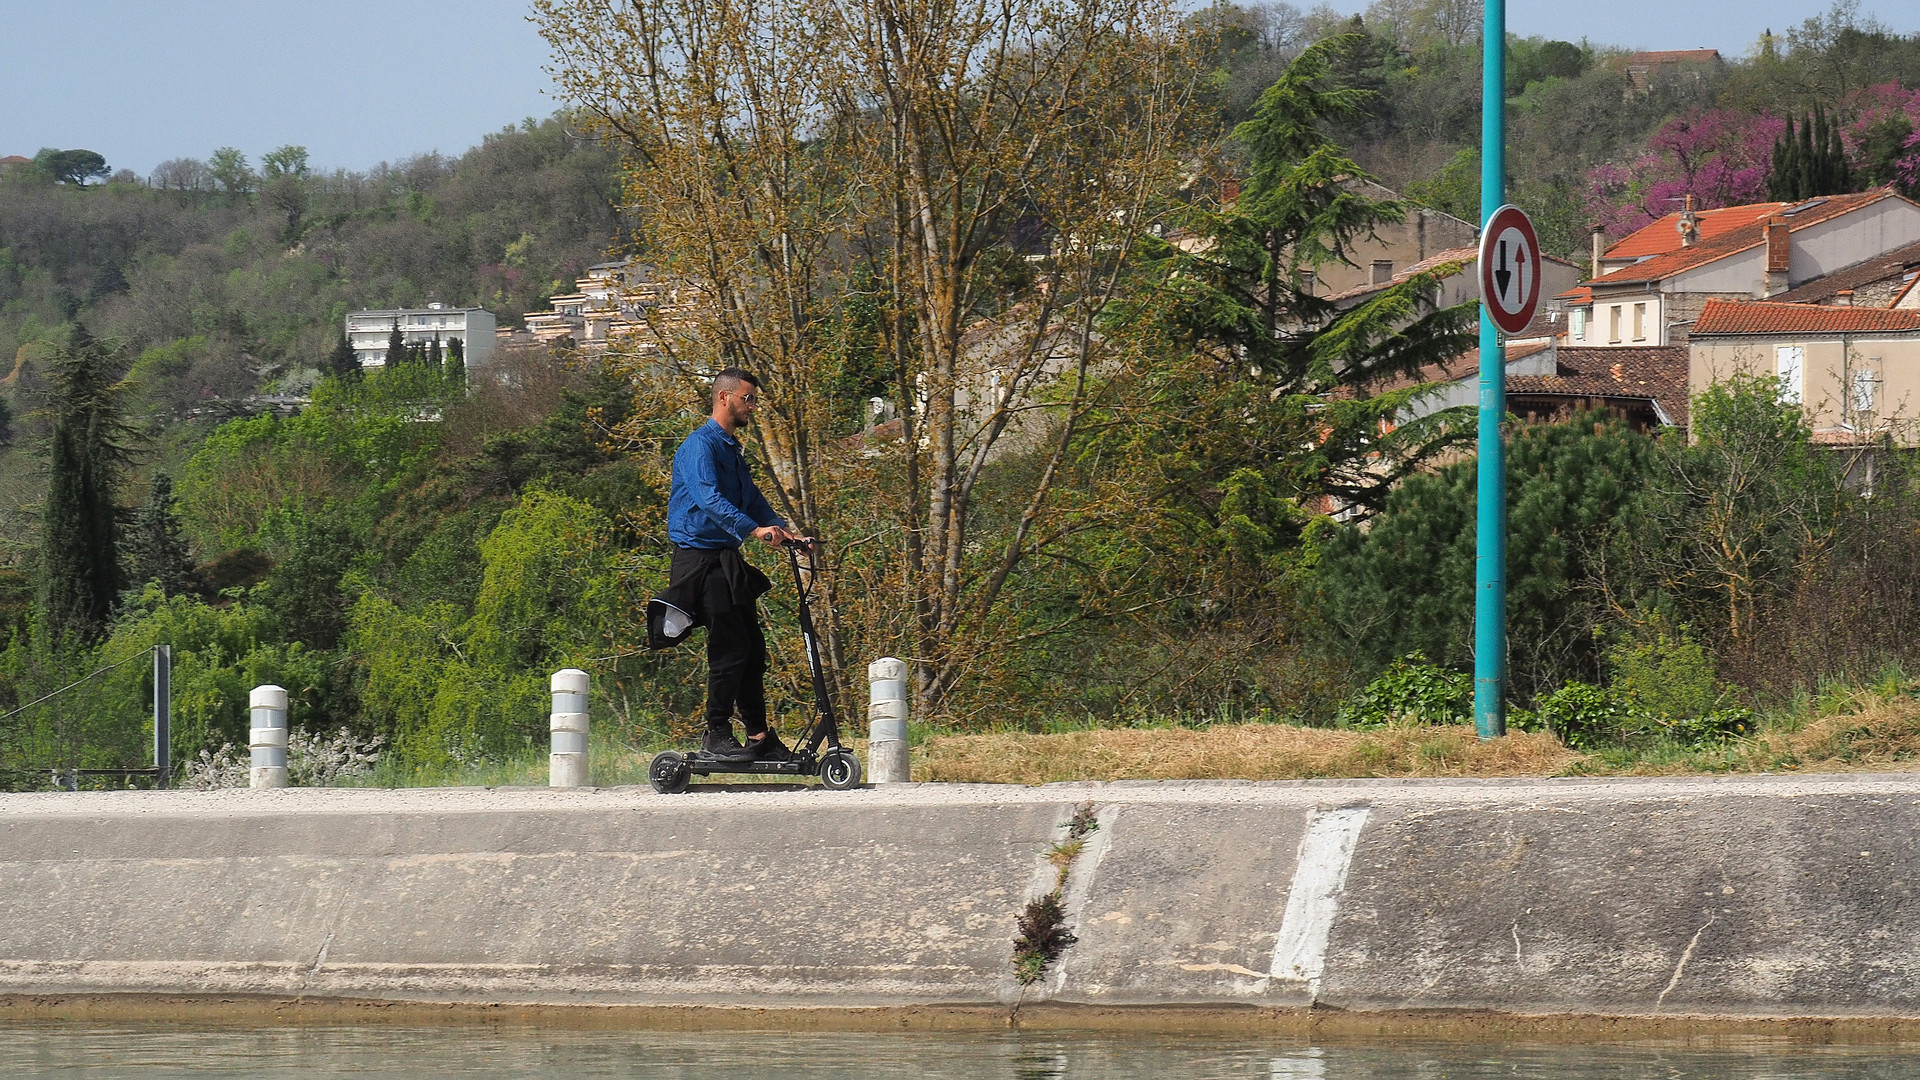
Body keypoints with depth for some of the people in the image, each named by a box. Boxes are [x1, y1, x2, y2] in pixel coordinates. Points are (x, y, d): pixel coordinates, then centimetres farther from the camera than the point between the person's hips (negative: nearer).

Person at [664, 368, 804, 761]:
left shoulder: (732, 449, 20)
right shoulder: (700, 445, -12)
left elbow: (750, 498, 25)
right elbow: (708, 498, -26)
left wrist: (781, 529, 9)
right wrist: (753, 529, -34)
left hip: (728, 559, 10)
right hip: (700, 556, -10)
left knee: (752, 648, 8)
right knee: (729, 647, -13)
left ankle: (759, 735, 14)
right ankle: (717, 733, -6)